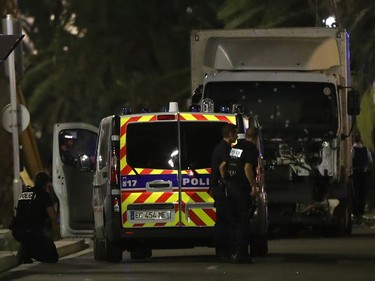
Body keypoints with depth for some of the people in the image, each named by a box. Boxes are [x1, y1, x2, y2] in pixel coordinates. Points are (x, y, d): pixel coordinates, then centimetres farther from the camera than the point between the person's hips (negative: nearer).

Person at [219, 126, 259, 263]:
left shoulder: (235, 147, 14)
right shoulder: (252, 149, -10)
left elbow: (222, 166, 15)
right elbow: (247, 168, -24)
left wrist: (226, 182, 23)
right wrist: (254, 186, -18)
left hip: (231, 187, 7)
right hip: (243, 189, -7)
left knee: (235, 221, 14)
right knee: (244, 221, -5)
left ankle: (235, 252, 17)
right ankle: (240, 253, -9)